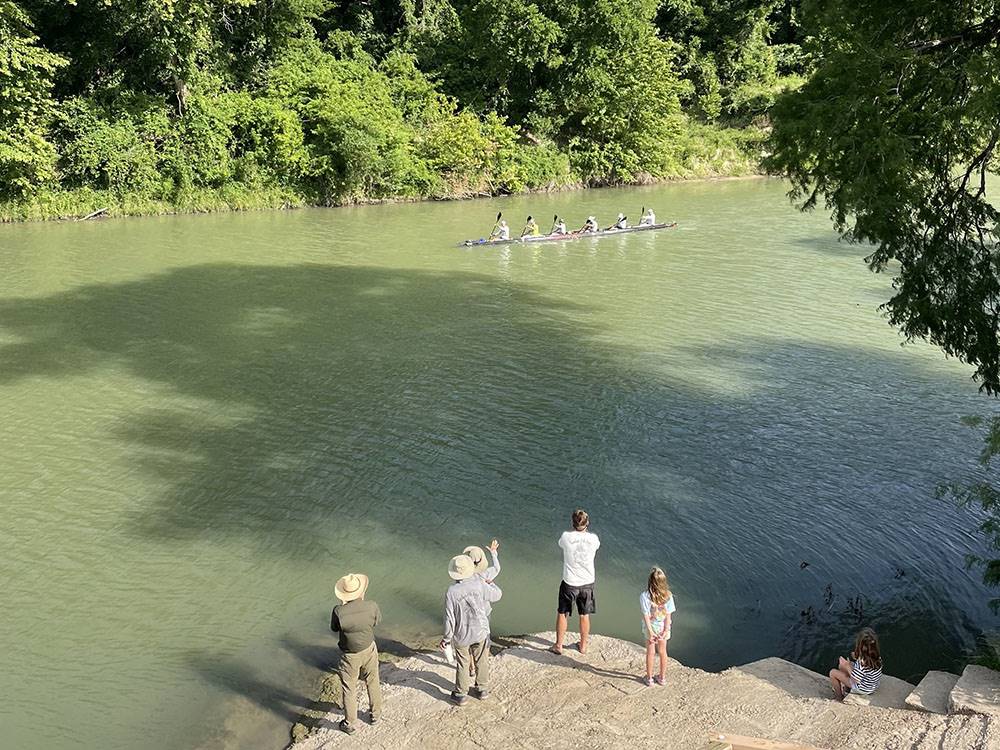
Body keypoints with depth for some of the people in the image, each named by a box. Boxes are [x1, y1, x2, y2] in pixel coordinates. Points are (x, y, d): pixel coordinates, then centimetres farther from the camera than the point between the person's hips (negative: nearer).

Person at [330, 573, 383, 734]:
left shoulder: (339, 612, -29)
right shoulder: (372, 607, -25)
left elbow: (334, 628, -8)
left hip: (350, 656, -2)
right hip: (369, 650, 2)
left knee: (349, 690, 18)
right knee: (373, 683, 26)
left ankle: (350, 724, 34)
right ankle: (376, 714, 44)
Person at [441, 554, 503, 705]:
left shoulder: (451, 592, -23)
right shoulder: (479, 585, -18)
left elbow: (449, 619, -16)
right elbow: (497, 595, 1)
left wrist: (446, 638, -1)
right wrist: (490, 583, 21)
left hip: (461, 635, -1)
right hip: (480, 631, 1)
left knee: (462, 665, 16)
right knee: (481, 661, 20)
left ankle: (461, 694, 28)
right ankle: (483, 689, 34)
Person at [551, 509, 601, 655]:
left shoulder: (566, 537, -18)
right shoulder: (593, 539, -15)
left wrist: (575, 530, 11)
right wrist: (586, 530, 18)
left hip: (569, 583, -1)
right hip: (587, 583, 2)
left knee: (562, 614, 17)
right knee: (585, 616, 19)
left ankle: (559, 645, 27)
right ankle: (583, 646, 33)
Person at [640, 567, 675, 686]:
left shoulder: (644, 596, -25)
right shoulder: (668, 596, -18)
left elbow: (646, 616, -21)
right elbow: (668, 615, -14)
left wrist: (651, 632, -14)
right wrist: (666, 630, -8)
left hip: (650, 627, -2)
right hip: (663, 628, 2)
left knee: (650, 652, 16)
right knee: (662, 652, 20)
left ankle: (649, 678, 29)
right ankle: (662, 677, 35)